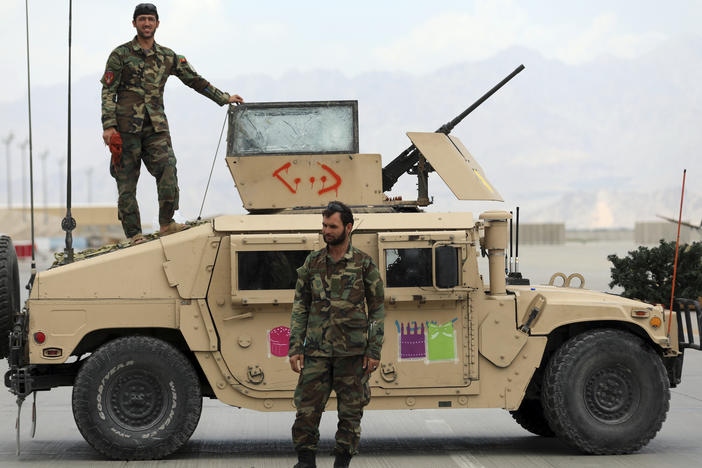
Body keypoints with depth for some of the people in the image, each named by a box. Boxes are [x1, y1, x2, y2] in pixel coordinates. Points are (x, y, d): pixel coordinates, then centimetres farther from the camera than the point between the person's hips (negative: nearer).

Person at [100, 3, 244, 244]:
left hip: (156, 127, 3)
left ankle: (166, 223, -10)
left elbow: (195, 80, 18)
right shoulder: (121, 55, 2)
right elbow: (108, 91, -1)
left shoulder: (167, 57, 12)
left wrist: (224, 98, 15)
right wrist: (109, 126, -10)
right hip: (126, 127, -3)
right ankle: (134, 235, 2)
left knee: (167, 169, -17)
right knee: (127, 183, -2)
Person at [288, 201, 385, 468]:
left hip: (352, 353, -1)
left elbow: (377, 309, 3)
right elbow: (300, 307, 9)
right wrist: (295, 348, 1)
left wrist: (374, 351, -3)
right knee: (307, 409, -2)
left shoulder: (364, 264, 1)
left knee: (350, 412, 3)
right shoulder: (312, 263, 7)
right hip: (317, 351, 2)